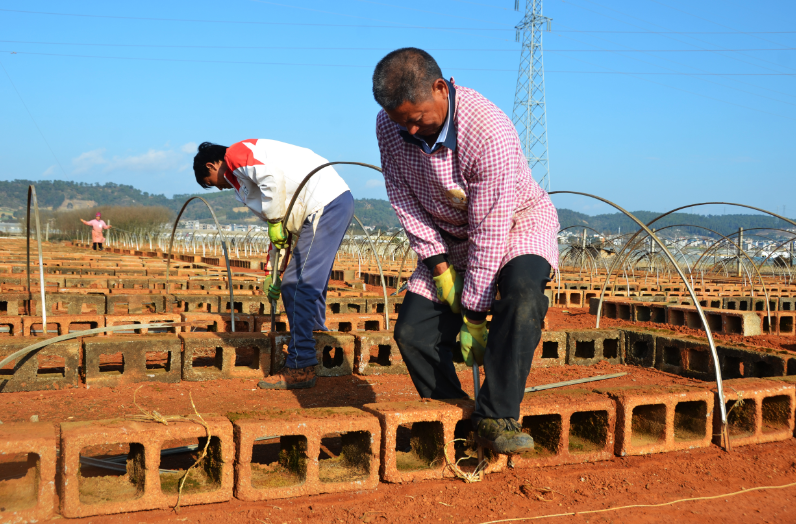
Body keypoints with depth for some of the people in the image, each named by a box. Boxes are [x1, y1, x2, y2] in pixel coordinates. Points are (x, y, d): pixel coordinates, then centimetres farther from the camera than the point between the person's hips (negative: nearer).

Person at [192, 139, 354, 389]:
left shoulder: (235, 154, 1)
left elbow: (272, 177, -20)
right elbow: (282, 234, 27)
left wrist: (274, 221, -9)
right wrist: (277, 278, 28)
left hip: (325, 205, -10)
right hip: (339, 200, 10)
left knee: (298, 287, -8)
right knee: (310, 284, 22)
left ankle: (300, 369, -4)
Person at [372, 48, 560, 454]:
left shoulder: (489, 131, -34)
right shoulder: (389, 126, -16)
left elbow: (490, 230, -31)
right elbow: (404, 200, -5)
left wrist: (474, 316, -27)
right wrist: (438, 264, -13)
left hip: (517, 223, -5)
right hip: (446, 235, 5)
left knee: (522, 295, -36)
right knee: (412, 332, -8)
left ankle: (495, 418, -26)